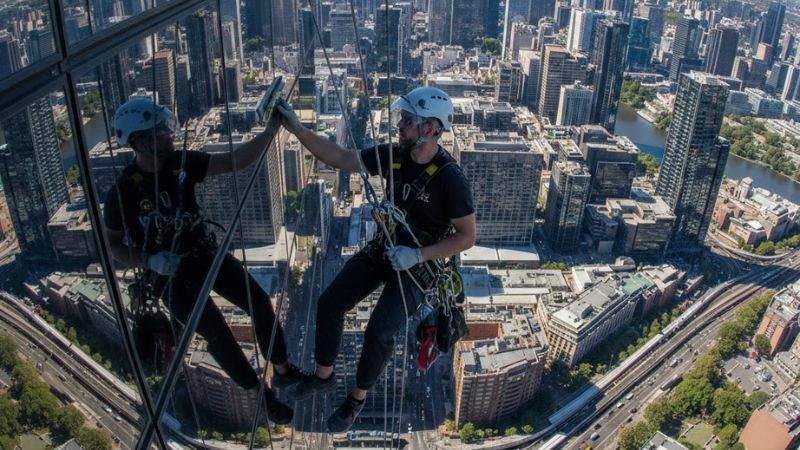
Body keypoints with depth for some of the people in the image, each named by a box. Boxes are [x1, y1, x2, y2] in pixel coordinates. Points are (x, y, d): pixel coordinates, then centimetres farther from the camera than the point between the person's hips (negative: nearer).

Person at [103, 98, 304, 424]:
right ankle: (262, 395, 7)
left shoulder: (181, 162, -8)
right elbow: (111, 243, -6)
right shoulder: (123, 191, -17)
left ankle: (283, 371, 11)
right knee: (217, 333, -13)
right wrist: (151, 261, -22)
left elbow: (236, 161, -14)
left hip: (204, 253, 4)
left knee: (259, 301, -8)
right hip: (168, 273, -4)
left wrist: (271, 129, -25)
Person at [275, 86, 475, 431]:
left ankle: (357, 398, 11)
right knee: (330, 303, -2)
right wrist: (297, 129, -15)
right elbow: (340, 159, -6)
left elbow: (467, 237, -17)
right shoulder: (394, 156, -8)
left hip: (419, 263, -6)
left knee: (379, 332, -19)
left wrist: (417, 255, -25)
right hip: (384, 248, 6)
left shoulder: (450, 179, -24)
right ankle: (323, 376, 22)